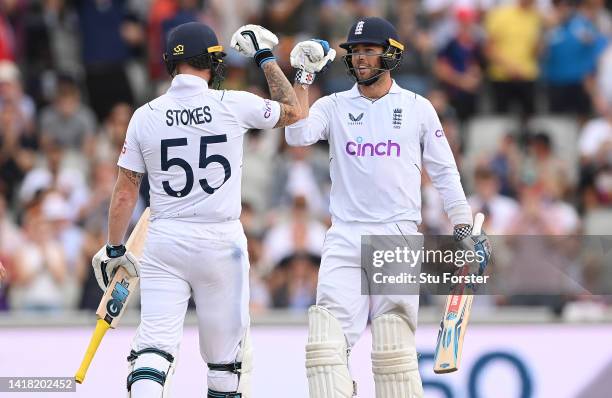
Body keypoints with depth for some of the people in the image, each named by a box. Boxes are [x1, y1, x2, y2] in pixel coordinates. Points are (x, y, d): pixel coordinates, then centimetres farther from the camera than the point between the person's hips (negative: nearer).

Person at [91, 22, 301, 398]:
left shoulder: (146, 116, -1)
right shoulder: (234, 105, -6)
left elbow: (125, 192, 3)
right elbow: (293, 110, 12)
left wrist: (114, 248, 14)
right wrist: (265, 56, 21)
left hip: (164, 243, 1)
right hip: (222, 241, -1)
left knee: (155, 344, -4)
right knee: (227, 354, 11)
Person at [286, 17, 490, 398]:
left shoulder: (417, 108, 7)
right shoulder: (334, 106, 9)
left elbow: (444, 171, 10)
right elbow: (297, 134, -10)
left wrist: (464, 226, 5)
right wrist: (303, 77, -12)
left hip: (398, 237, -1)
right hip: (345, 238, 1)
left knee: (394, 347, -3)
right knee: (327, 340, -10)